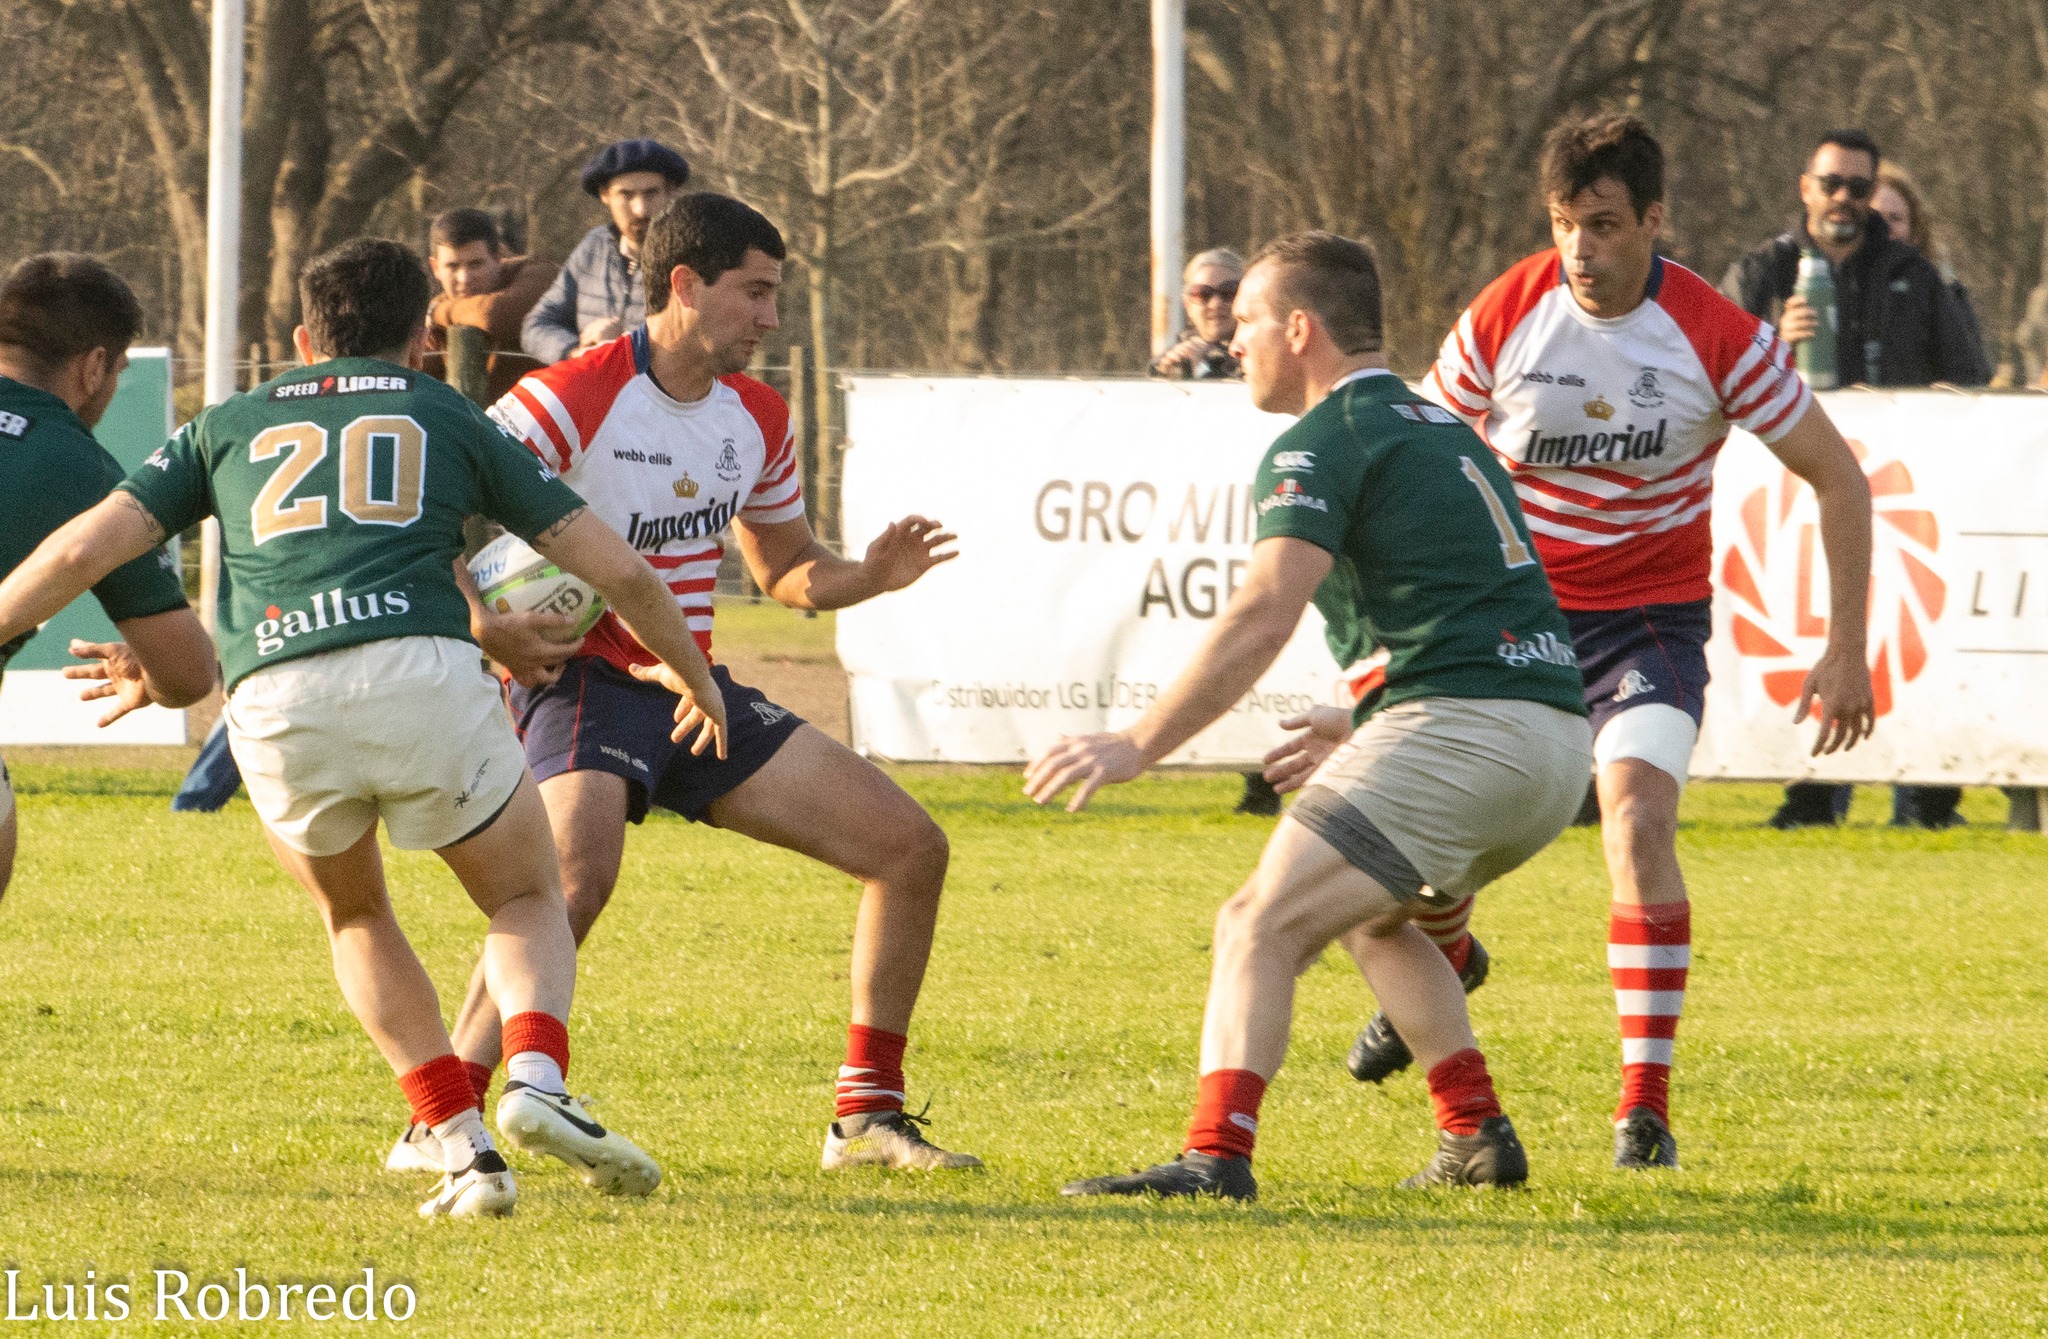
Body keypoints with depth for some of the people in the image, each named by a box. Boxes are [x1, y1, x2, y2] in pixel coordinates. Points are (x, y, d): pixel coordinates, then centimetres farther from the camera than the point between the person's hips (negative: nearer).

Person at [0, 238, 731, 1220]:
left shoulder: (227, 427, 28)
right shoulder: (454, 422, 25)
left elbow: (81, 551, 18)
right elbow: (618, 570, 26)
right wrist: (691, 674, 43)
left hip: (272, 703, 1)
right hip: (420, 676, -1)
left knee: (355, 914, 29)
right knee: (528, 899, 21)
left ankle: (462, 1147, 13)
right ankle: (536, 1084, -9)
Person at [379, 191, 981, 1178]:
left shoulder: (756, 418, 8)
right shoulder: (570, 400, -15)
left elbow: (786, 571, 21)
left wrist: (869, 577, -1)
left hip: (699, 690, 8)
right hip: (586, 683, -7)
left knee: (910, 847, 1)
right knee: (577, 876, -36)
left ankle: (867, 1116, 10)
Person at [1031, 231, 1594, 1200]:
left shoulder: (1326, 441, -4)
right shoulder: (1442, 429, 25)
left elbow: (1264, 615, -18)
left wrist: (1139, 745, -20)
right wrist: (1367, 723, 44)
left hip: (1461, 732, -9)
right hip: (1560, 734, 9)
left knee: (1261, 927, -11)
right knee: (1380, 919, 31)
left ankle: (1216, 1156, -29)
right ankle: (1479, 1139, 21)